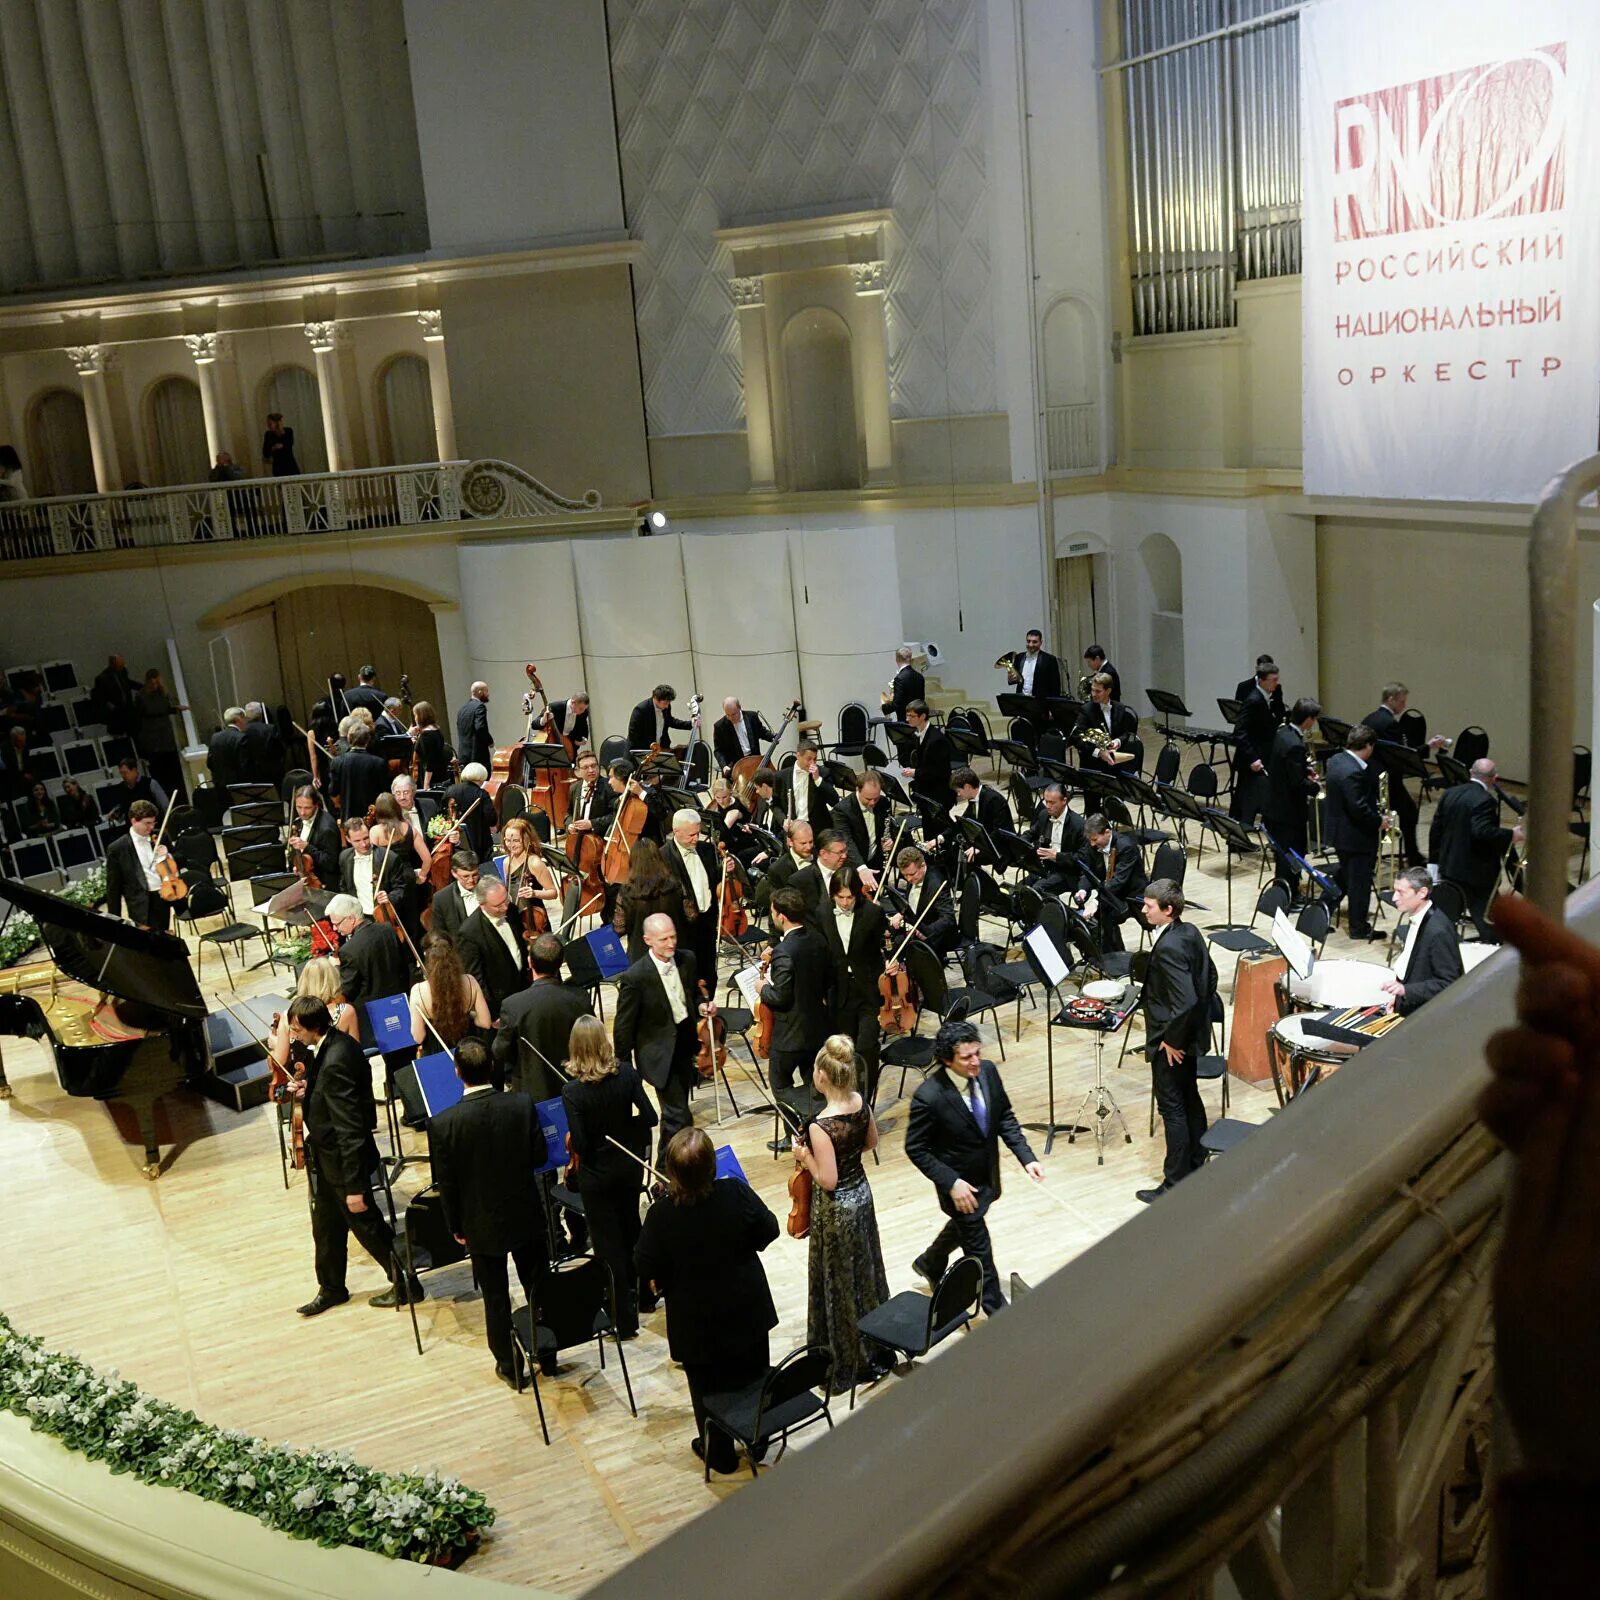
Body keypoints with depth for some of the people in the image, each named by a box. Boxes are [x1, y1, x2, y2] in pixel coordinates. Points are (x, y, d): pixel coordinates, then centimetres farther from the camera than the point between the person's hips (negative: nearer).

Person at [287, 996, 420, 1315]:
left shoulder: (335, 1062, -31)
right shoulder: (335, 1042, -2)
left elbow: (349, 1129, -30)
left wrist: (354, 1186, -26)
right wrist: (309, 1091, -2)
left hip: (343, 1160, -10)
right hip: (328, 1158, 10)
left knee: (366, 1225, 9)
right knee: (326, 1226, 23)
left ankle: (405, 1284, 26)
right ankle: (331, 1289, 41)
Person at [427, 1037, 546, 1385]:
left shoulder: (442, 1124, -21)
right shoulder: (522, 1105, -17)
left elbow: (447, 1184, -12)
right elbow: (540, 1157, -6)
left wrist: (456, 1227, 3)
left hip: (482, 1225, -2)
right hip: (526, 1215, 2)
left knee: (496, 1298, 16)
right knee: (538, 1289, 21)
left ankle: (509, 1366, 29)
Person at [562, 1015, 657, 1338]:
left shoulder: (572, 1091, -23)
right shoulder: (628, 1075, -13)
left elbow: (579, 1144, -23)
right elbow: (650, 1117, -12)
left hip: (596, 1175, -4)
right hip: (630, 1167, 4)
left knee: (608, 1243, 8)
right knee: (630, 1229, 26)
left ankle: (625, 1318, 16)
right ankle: (635, 1290, 45)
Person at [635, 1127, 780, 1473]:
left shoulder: (662, 1215, -28)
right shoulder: (737, 1193, -23)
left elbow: (645, 1267, -16)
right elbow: (768, 1230, -9)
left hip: (697, 1321, -2)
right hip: (747, 1310, 2)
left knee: (707, 1388, 21)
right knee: (755, 1376, 25)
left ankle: (719, 1453, 37)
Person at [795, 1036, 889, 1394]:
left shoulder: (820, 1126, -32)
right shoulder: (861, 1103, -9)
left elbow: (827, 1180, -27)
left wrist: (805, 1157, -13)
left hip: (836, 1207, -7)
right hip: (862, 1192, 8)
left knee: (840, 1283, 11)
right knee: (865, 1270, 25)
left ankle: (851, 1365, 28)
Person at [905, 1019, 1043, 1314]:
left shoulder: (987, 1071, -14)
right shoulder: (929, 1097, -31)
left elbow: (1005, 1117, 0)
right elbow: (916, 1149, -20)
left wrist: (1026, 1157, -10)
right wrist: (951, 1183, -24)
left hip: (987, 1176, 7)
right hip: (960, 1184, -7)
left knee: (964, 1225, 30)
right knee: (979, 1248, 9)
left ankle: (931, 1264, 58)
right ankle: (996, 1308, 31)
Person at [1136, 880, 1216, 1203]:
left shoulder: (1169, 947, -28)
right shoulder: (1190, 932, 1)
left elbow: (1186, 1000, -32)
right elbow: (1210, 979, 13)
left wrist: (1171, 1040, -21)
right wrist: (1200, 1020, 18)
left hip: (1171, 1043, -10)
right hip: (1192, 1034, 10)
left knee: (1172, 1107, 0)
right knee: (1189, 1098, 22)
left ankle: (1176, 1185, 10)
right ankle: (1198, 1166, 36)